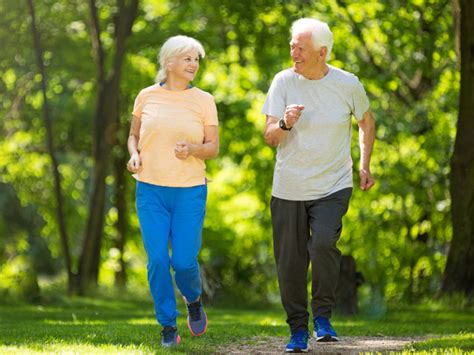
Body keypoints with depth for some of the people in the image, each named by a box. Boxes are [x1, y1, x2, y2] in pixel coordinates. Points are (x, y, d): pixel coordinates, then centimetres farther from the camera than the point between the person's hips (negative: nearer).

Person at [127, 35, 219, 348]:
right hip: (151, 190, 1)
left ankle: (194, 299, 29)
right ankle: (168, 327, 7)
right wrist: (134, 155, -4)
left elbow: (213, 148, 3)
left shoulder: (204, 100, 2)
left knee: (184, 261, -5)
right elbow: (134, 135, 17)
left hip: (190, 191, -1)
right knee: (157, 259, -7)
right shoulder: (147, 96, 4)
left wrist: (191, 149, -18)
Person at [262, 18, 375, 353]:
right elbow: (270, 137, -6)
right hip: (289, 188, 1)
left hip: (333, 187, -1)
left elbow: (367, 121, 16)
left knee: (323, 244, -25)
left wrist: (365, 165, 10)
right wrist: (285, 123, -28)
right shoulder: (284, 81, -4)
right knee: (290, 264, 3)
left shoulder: (348, 84, -3)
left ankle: (323, 316, -5)